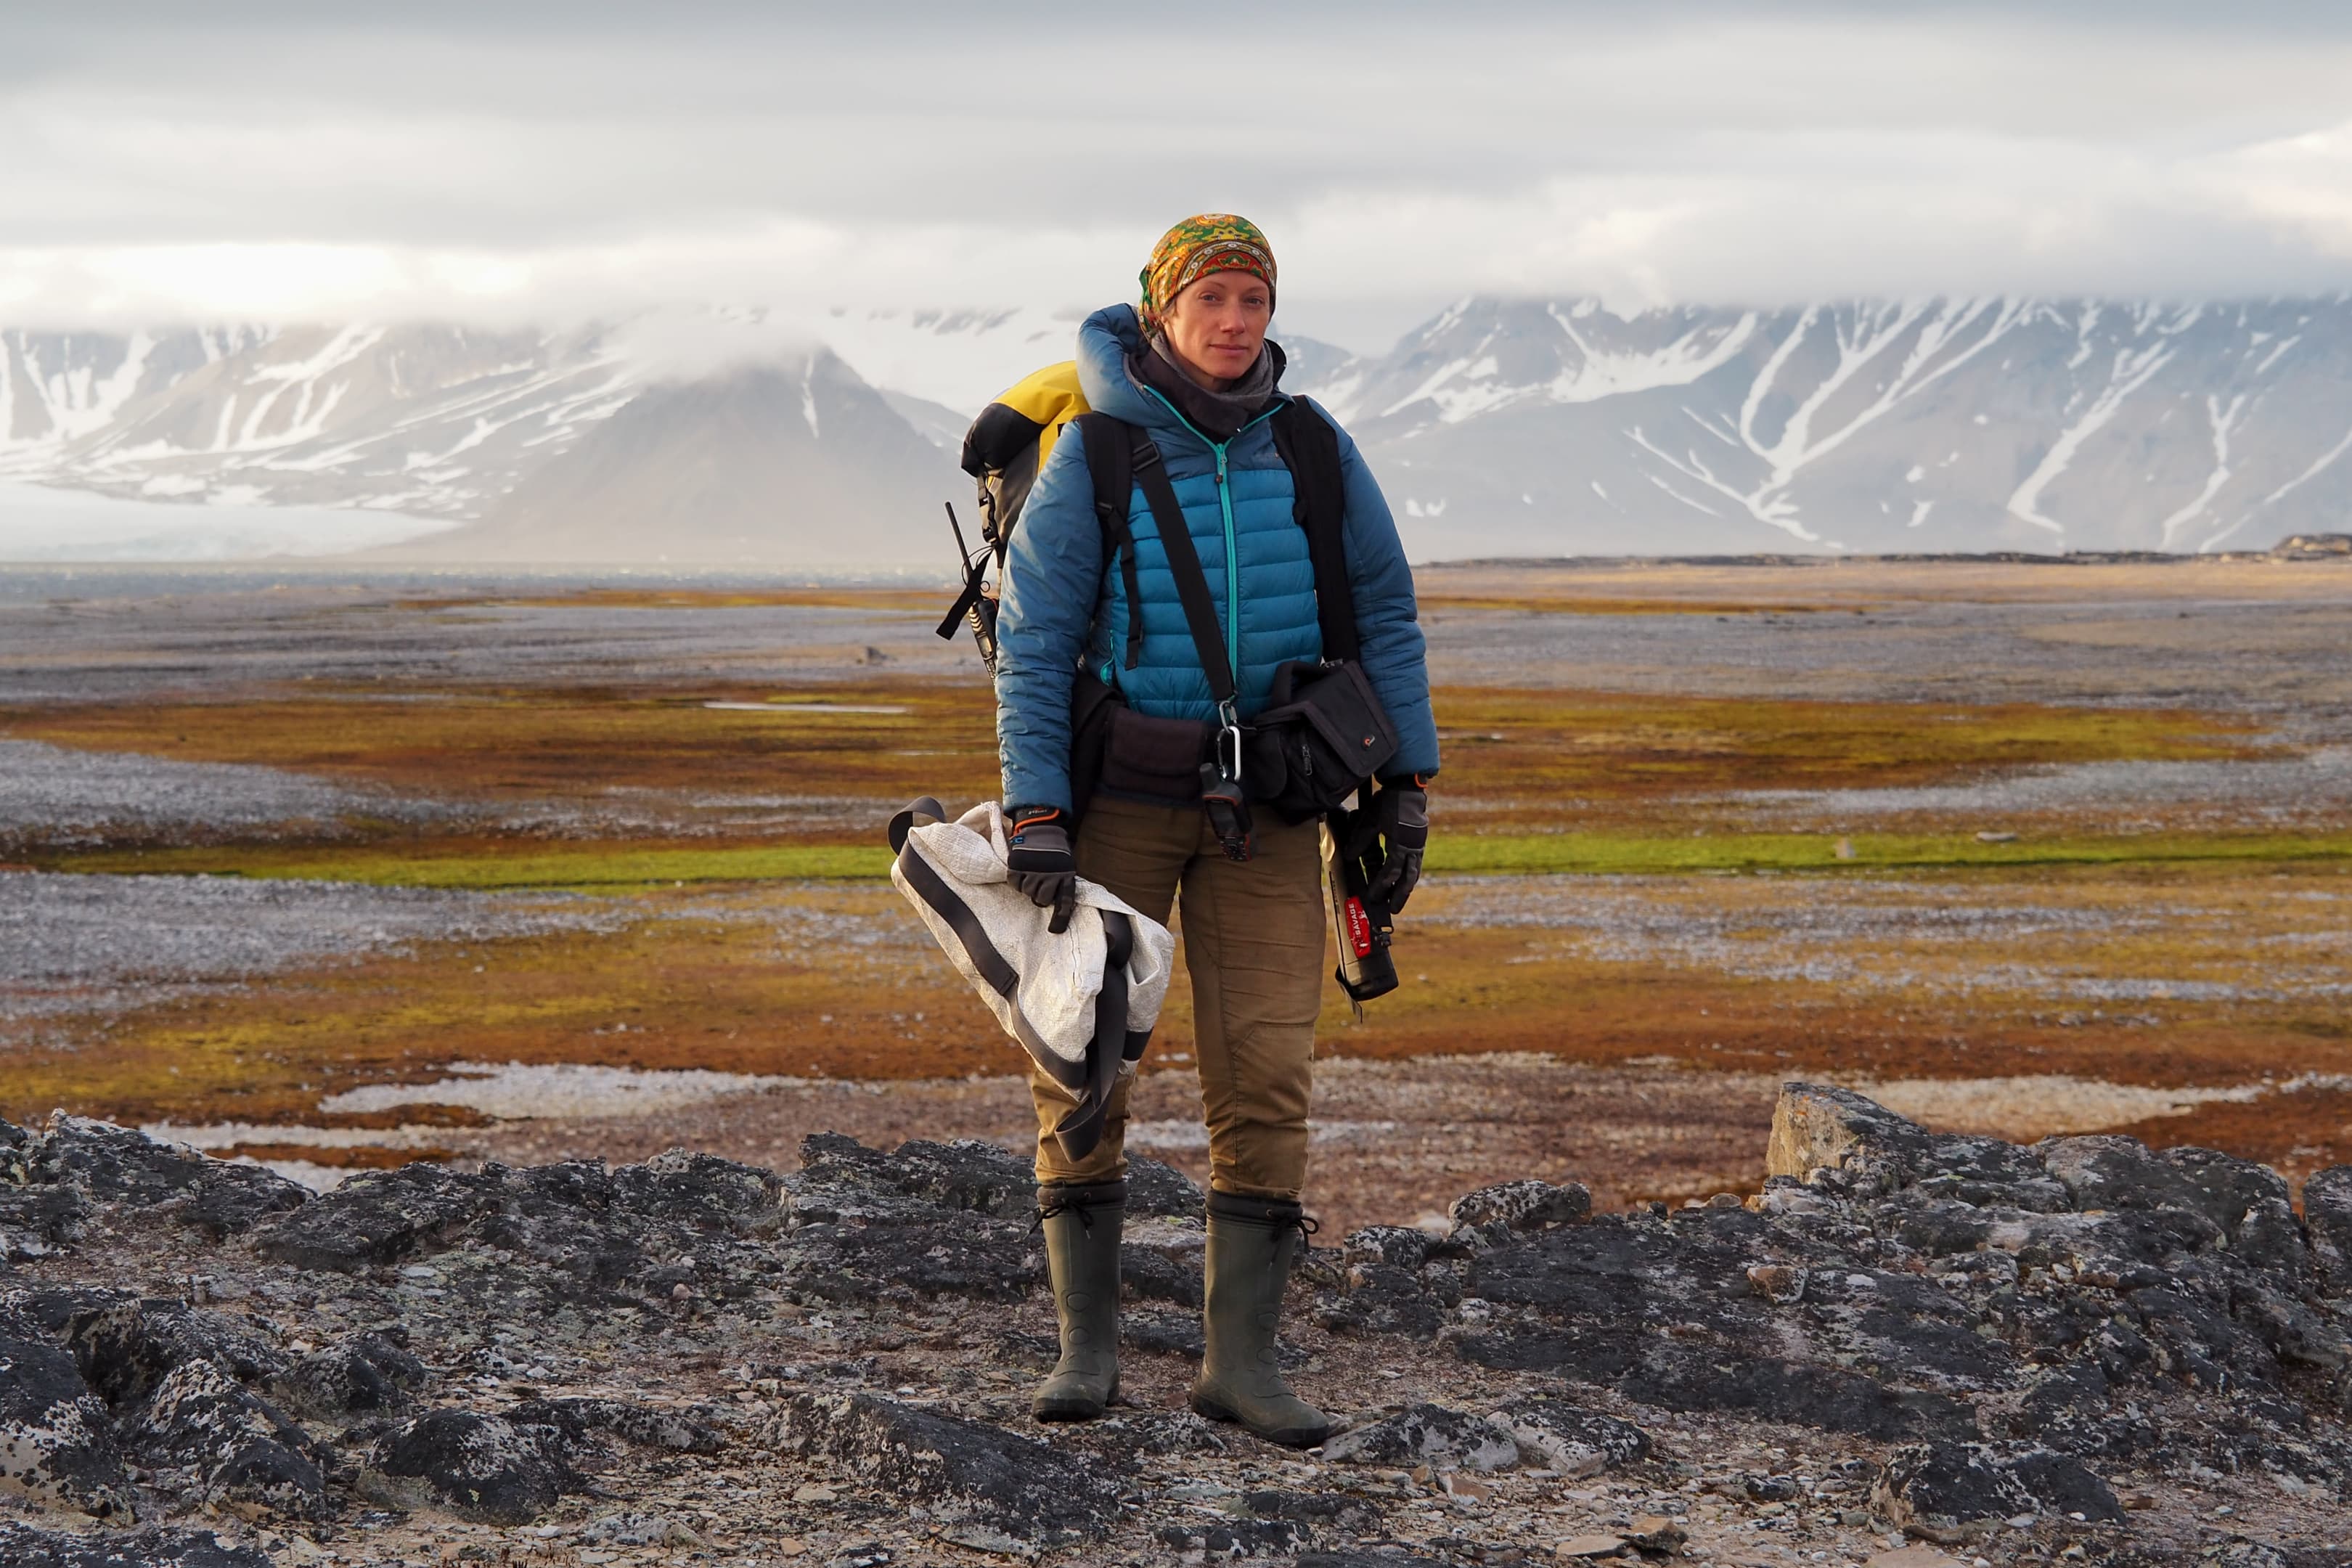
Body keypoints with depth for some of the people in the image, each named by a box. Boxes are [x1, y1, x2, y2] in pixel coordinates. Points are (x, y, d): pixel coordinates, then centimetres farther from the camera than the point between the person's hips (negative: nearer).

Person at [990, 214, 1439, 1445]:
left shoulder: (1315, 453, -2)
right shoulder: (1092, 460, -10)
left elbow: (1384, 617, 5)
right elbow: (1033, 643, -11)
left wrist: (1406, 790, 2)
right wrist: (1034, 823, -18)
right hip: (1117, 786, -2)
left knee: (1263, 1071, -5)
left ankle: (1241, 1358, 1)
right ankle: (1087, 1343, 10)